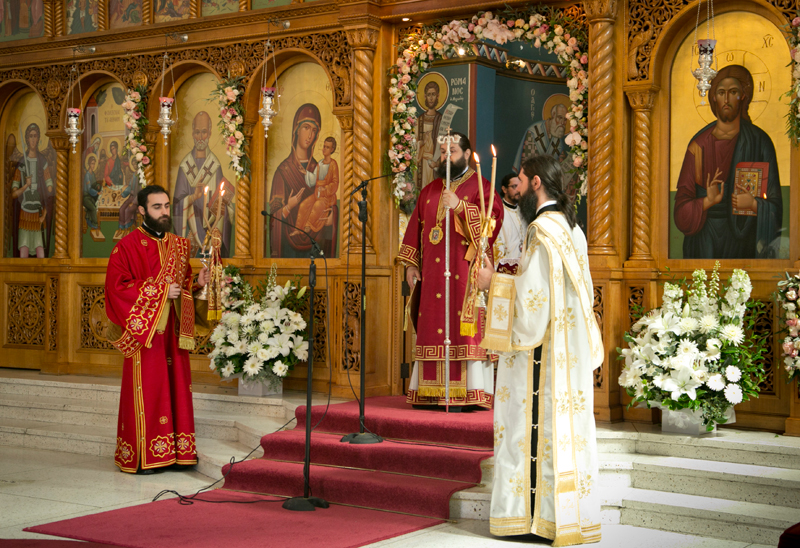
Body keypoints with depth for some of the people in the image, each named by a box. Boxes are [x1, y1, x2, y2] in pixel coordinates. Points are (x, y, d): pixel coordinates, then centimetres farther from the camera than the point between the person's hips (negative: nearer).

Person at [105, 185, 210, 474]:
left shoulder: (178, 245, 14)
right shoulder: (128, 246, -6)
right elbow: (117, 288, -13)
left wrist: (197, 284, -3)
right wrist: (160, 291, -16)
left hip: (172, 330, 6)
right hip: (144, 330, -6)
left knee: (175, 387, 6)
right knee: (147, 391, -5)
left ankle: (176, 451, 11)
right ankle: (143, 456, 2)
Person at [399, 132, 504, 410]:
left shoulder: (480, 187, 2)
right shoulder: (429, 191, 18)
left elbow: (492, 218, -13)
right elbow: (416, 226, 18)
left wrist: (460, 207, -24)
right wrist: (411, 263, 10)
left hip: (464, 271, -5)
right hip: (432, 274, 5)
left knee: (464, 329, -9)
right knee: (432, 327, 3)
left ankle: (466, 392, -7)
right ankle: (432, 391, 6)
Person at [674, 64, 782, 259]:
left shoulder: (759, 142, 1)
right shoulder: (699, 145, 5)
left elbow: (775, 207, 0)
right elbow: (682, 209, 2)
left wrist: (754, 204, -19)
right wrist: (707, 202, -16)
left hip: (743, 242, -1)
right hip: (705, 241, 1)